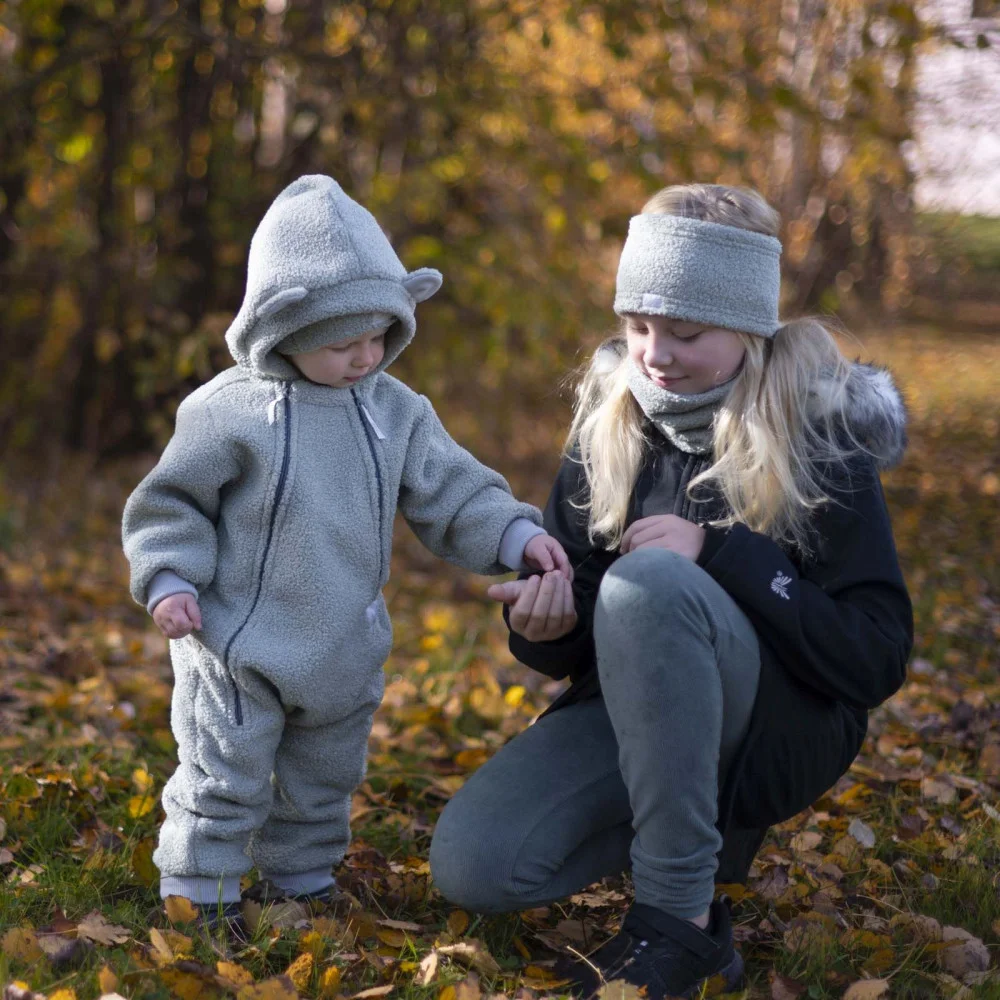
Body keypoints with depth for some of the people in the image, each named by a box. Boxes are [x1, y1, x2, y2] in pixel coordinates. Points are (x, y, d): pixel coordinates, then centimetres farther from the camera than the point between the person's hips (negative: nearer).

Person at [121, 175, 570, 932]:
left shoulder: (396, 412, 0)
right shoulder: (230, 411, -14)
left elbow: (452, 491, 2)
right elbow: (171, 500, -7)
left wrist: (514, 533, -12)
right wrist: (169, 580, -17)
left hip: (345, 654, 5)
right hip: (237, 648, -5)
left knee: (325, 779, 20)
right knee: (223, 779, 4)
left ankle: (305, 877, 38)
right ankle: (199, 890, 20)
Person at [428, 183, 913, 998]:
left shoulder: (819, 440, -13)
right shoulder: (610, 426, 1)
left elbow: (879, 659, -18)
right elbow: (570, 647, 6)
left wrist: (721, 553, -27)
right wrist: (546, 629, -19)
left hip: (784, 729, -5)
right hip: (635, 710, 5)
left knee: (649, 581, -35)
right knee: (470, 867, -17)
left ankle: (681, 920, -25)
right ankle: (702, 819, 7)